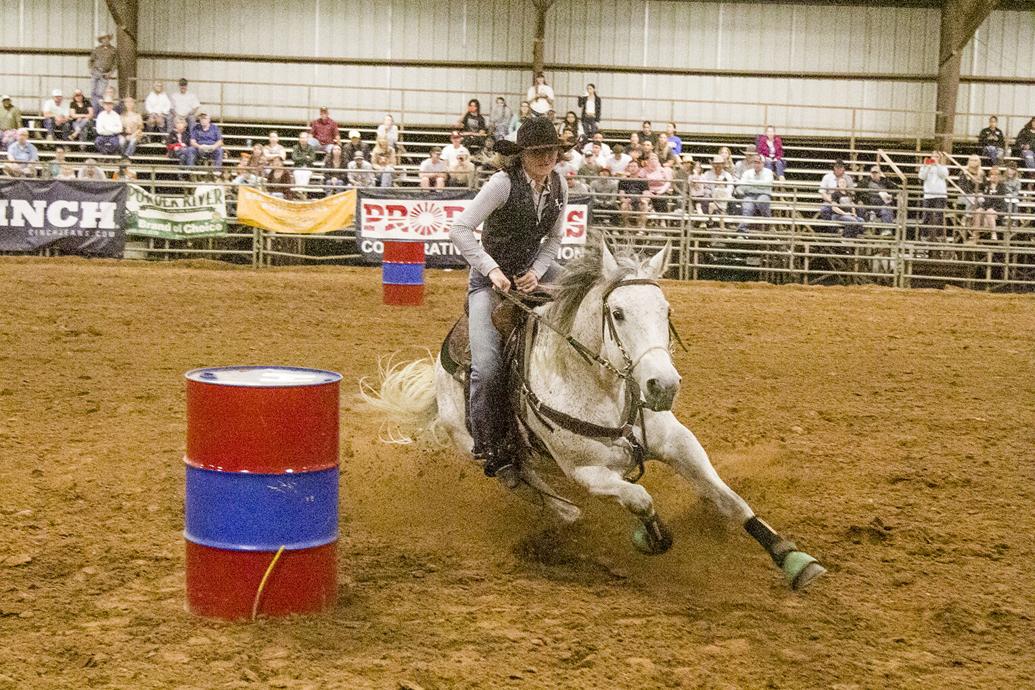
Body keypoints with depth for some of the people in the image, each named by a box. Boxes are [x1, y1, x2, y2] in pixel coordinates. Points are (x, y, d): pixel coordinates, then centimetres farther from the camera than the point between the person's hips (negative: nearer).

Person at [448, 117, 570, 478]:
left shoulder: (559, 186, -2)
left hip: (533, 270, 6)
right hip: (491, 277, -6)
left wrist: (537, 272, -10)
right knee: (487, 366, -18)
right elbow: (460, 229, -24)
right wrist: (492, 269, -28)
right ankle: (489, 446, 0)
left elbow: (554, 238, 8)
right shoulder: (503, 183, -21)